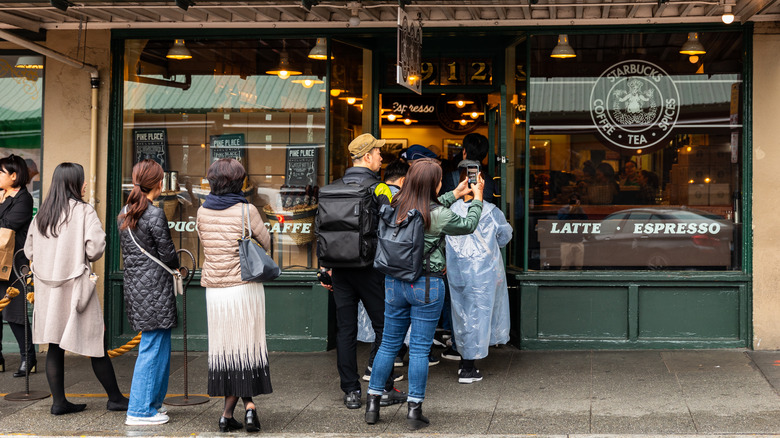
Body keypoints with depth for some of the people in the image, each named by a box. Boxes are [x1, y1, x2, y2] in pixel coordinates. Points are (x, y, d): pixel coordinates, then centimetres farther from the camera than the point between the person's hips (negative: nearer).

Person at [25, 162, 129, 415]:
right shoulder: (84, 211, -9)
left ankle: (59, 401, 12)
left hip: (47, 287, 6)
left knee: (55, 345, 9)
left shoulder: (41, 214, 8)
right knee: (96, 344, 2)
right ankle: (115, 398, 10)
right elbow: (95, 248, -17)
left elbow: (29, 251, 11)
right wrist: (83, 257, 4)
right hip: (76, 286, -6)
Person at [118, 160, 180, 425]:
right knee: (152, 347, -2)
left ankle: (154, 402, 24)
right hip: (155, 287, -8)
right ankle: (140, 411, 1)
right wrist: (176, 267, 10)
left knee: (160, 345, 17)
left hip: (134, 284, 8)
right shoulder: (155, 215, -15)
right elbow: (167, 254, -12)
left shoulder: (124, 214, 10)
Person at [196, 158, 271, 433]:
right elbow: (267, 243, 2)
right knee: (246, 343, 6)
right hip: (245, 286, -3)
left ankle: (228, 414, 6)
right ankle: (248, 403, -1)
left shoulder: (202, 212, 2)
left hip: (214, 289, 3)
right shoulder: (246, 211, -9)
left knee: (224, 347, 8)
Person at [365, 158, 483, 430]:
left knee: (388, 344, 13)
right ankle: (414, 411, 7)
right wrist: (477, 198, 18)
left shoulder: (396, 207, 0)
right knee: (420, 349, 3)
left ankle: (372, 404, 17)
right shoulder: (439, 216, -15)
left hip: (394, 282, 5)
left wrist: (455, 194, 28)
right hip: (427, 285, -5)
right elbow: (469, 225, 3)